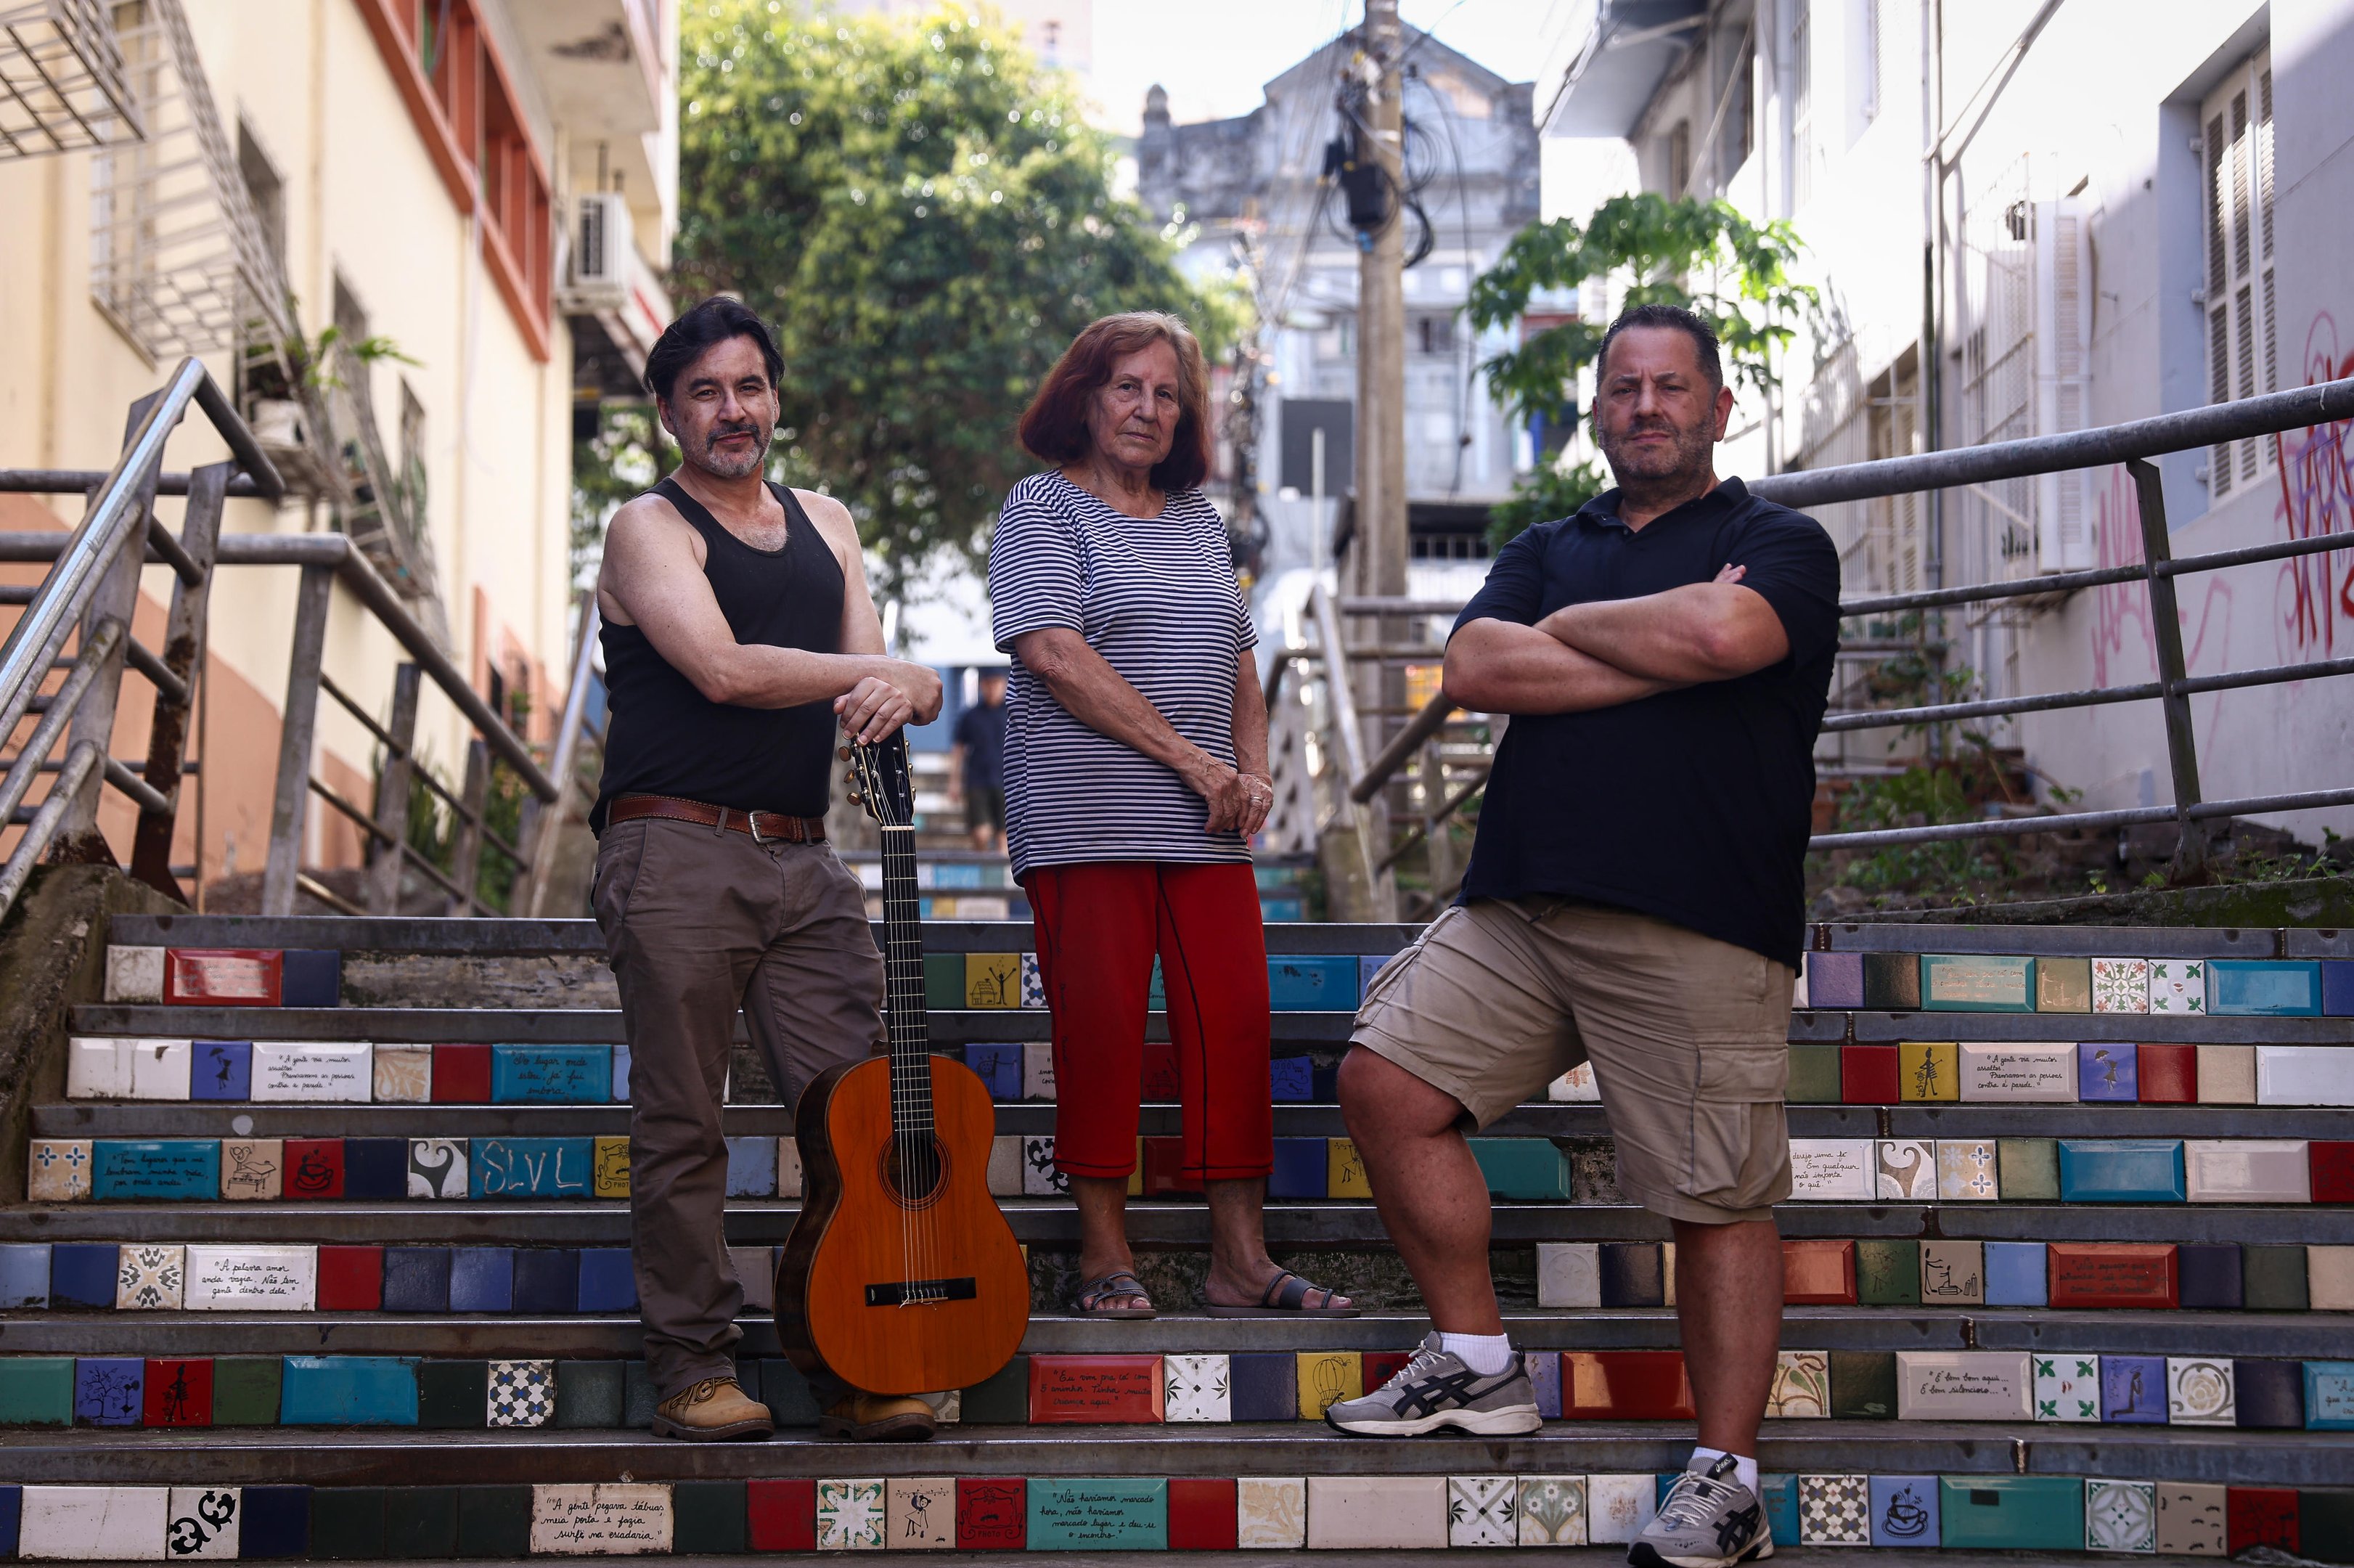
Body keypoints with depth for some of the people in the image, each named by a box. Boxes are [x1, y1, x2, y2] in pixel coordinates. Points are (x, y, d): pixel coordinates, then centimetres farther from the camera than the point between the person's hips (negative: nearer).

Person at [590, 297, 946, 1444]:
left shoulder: (824, 525, 22)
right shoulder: (650, 528, 3)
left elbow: (865, 681, 12)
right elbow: (723, 669, -13)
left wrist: (894, 693, -13)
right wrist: (888, 672, -6)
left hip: (801, 863, 5)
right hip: (676, 854, -5)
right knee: (683, 1126, -3)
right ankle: (694, 1364, 5)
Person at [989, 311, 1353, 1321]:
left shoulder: (1199, 521, 20)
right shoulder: (1043, 507, 1)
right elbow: (1055, 656, -12)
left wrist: (1253, 772, 5)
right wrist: (1191, 759, -13)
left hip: (1204, 830, 6)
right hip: (1085, 821, -5)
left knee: (1232, 1029, 0)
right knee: (1101, 1035, -4)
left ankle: (1240, 1262, 5)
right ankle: (1104, 1256, 7)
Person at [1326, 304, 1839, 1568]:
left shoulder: (1778, 543, 7)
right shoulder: (1550, 549, 21)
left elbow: (1725, 633, -17)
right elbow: (1472, 668, 2)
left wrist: (1571, 627, 0)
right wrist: (1659, 652, -5)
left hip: (1697, 931, -5)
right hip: (1517, 913, 5)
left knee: (1717, 1203, -4)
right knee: (1387, 1082, -2)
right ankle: (1477, 1365, 12)